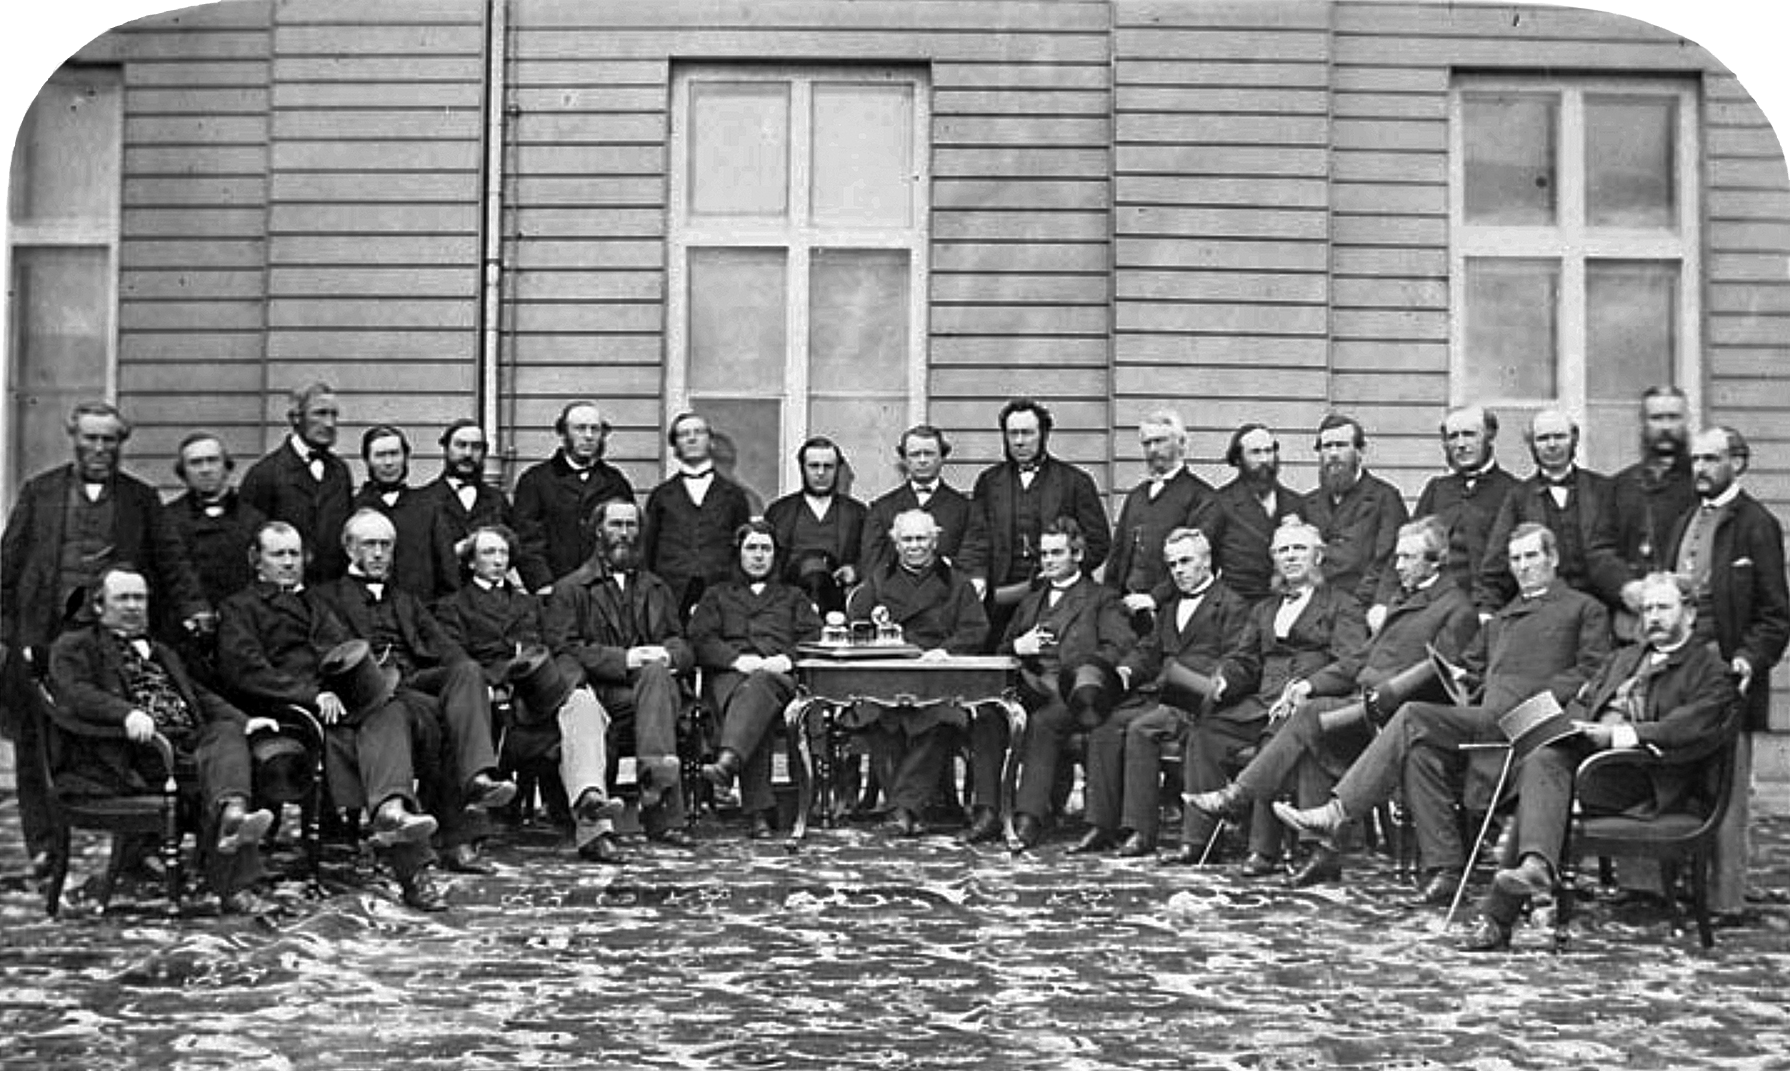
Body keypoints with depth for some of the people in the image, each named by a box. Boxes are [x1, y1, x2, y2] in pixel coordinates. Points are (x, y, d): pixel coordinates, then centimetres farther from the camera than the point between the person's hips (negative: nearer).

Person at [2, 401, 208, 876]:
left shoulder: (142, 499, 13)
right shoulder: (39, 493, 12)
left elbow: (171, 559, 8)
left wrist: (193, 606, -8)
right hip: (45, 634, 1)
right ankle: (44, 846, 12)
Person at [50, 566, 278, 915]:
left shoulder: (162, 653, 37)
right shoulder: (74, 647, 14)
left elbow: (200, 696, 30)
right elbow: (73, 693, -5)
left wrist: (242, 719, 8)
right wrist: (127, 712, -26)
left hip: (190, 742, 5)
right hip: (135, 751, -5)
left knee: (228, 733, -30)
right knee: (213, 771, -32)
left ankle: (231, 815, -57)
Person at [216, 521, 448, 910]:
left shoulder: (317, 601, 37)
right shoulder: (239, 608, 19)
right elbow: (244, 671, 0)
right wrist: (313, 695, -13)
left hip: (347, 702, 4)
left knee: (392, 710, -33)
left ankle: (391, 811, -59)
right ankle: (414, 868, -48)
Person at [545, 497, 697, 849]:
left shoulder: (657, 588, 29)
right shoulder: (570, 589, 14)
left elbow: (681, 645, 20)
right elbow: (563, 650, 0)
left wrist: (667, 655, -8)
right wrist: (622, 658, -14)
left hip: (653, 682, 3)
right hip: (601, 693, -3)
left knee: (656, 673, -35)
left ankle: (655, 777, -50)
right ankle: (665, 817, -46)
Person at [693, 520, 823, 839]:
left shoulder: (793, 596, 33)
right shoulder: (717, 595, 31)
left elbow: (814, 638, 16)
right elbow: (700, 639, 13)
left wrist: (787, 658, -7)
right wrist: (737, 659, -7)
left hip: (778, 674, 0)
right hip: (728, 675, 0)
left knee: (758, 685, -40)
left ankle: (727, 761, -65)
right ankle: (759, 811, -48)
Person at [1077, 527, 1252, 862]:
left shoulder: (1232, 605, 3)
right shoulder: (1170, 606, 28)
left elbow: (1234, 664, -7)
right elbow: (1148, 649, 24)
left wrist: (1184, 676, -21)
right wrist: (1127, 668, 1)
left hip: (1197, 702, -7)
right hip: (1159, 695, 7)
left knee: (1141, 729, -30)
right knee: (1104, 727, -16)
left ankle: (1141, 831, -28)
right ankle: (1102, 825, -15)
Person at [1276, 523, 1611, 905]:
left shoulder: (1585, 608, 15)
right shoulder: (1502, 618, 35)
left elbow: (1592, 671, 2)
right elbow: (1471, 668, 35)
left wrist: (1543, 701, -12)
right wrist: (1456, 677, 11)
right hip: (1485, 720, 6)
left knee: (1413, 718, -24)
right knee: (1421, 751, -26)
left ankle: (1337, 812, -27)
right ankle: (1443, 870, -25)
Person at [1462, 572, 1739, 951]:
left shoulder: (1710, 671, 9)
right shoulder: (1624, 657, 32)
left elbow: (1691, 729, -8)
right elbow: (1581, 703, 28)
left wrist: (1625, 733, -18)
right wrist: (1579, 727, 4)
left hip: (1645, 769, -6)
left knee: (1538, 784, -30)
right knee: (1540, 761, -29)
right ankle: (1537, 864, -44)